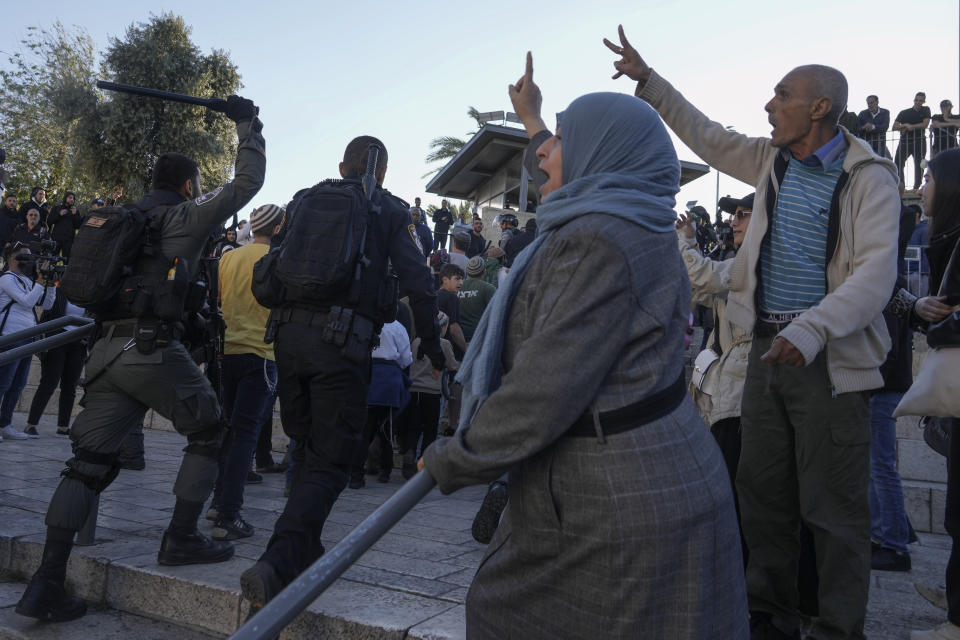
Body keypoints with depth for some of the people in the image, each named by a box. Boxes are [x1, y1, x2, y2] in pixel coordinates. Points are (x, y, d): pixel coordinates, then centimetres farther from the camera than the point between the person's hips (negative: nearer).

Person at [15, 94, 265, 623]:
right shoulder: (187, 216, 1)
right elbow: (246, 182, 2)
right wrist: (247, 125, 13)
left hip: (107, 350, 7)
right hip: (155, 349, -6)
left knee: (89, 461, 8)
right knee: (208, 433, 12)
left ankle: (46, 584, 5)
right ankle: (181, 539, 11)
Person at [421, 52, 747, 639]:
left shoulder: (599, 242, -21)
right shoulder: (627, 223, 10)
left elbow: (545, 388, -25)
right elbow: (563, 178, 34)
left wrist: (451, 462, -12)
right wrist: (531, 118, 48)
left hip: (620, 498, -10)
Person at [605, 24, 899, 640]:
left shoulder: (868, 176, -8)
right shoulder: (772, 160, 12)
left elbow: (877, 271, -19)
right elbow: (707, 134, 24)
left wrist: (811, 330, -33)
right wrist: (646, 78, 23)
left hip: (830, 357, -6)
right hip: (769, 346, 7)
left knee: (833, 507, -1)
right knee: (763, 491, 12)